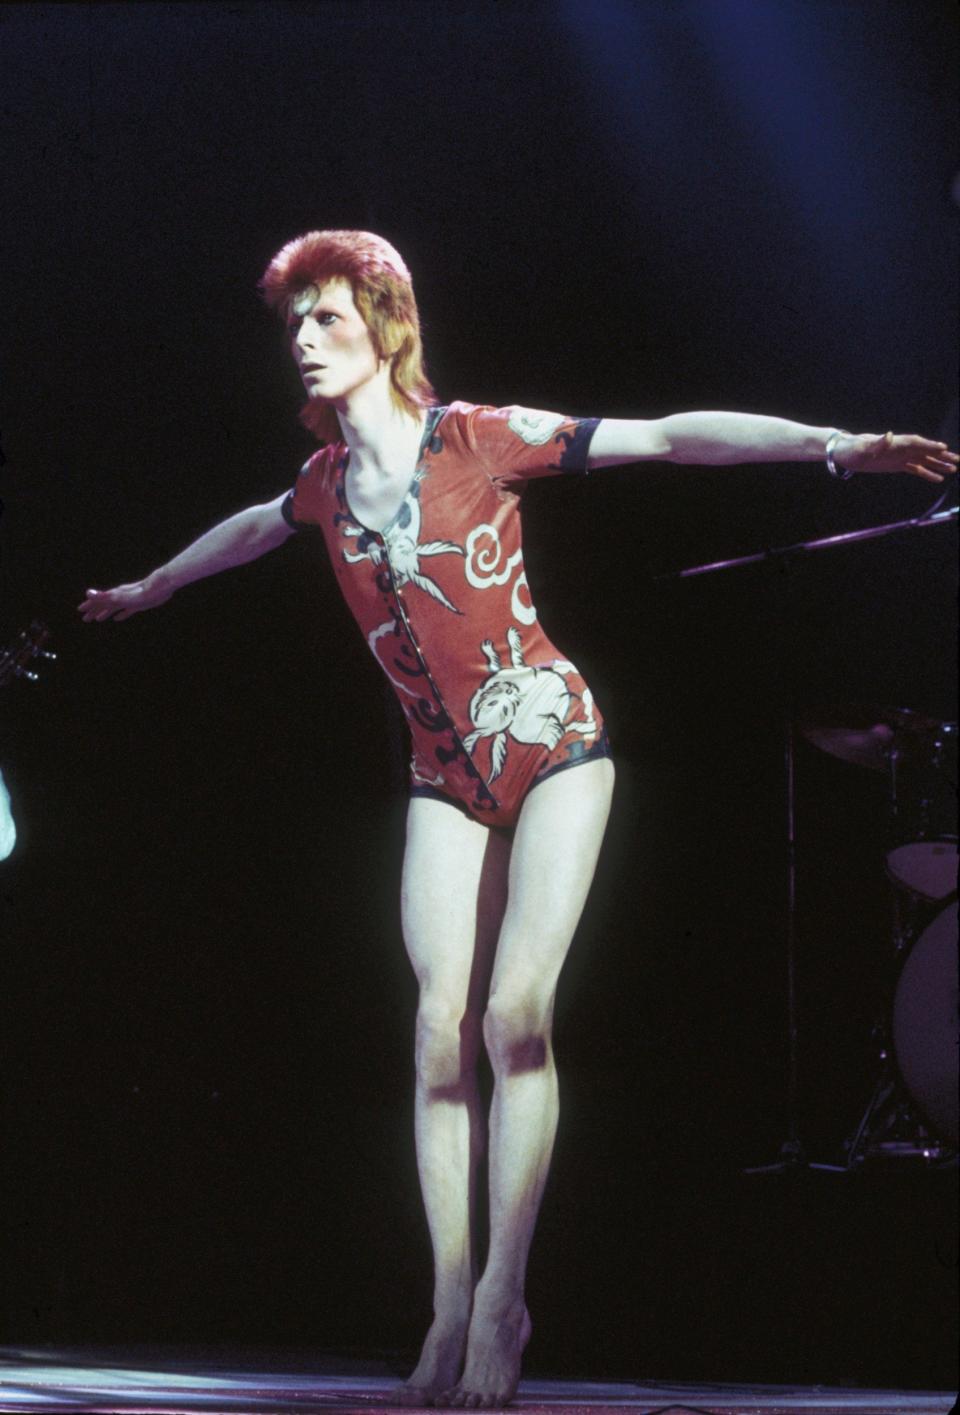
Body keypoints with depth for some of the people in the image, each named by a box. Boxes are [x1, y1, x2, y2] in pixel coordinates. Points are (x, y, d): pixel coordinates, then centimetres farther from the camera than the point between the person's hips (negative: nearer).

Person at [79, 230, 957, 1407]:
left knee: (515, 1015, -16)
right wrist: (148, 589, 46)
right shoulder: (326, 485, 5)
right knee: (442, 1029, -6)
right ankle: (451, 1314, -4)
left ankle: (502, 1300, -12)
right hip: (446, 777, 4)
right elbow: (249, 529, 29)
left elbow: (669, 438, -15)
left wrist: (839, 445, -24)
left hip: (551, 747, -4)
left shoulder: (479, 439, -11)